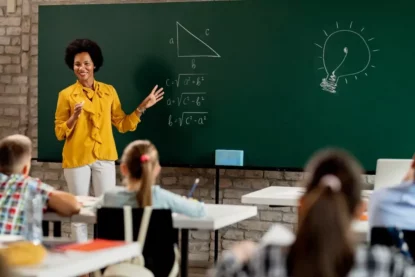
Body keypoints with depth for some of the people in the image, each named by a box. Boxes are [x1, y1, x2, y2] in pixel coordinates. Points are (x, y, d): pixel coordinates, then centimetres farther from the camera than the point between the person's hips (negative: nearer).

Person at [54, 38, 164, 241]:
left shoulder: (109, 91, 7)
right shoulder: (66, 95, 0)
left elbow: (122, 125, 8)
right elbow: (59, 132, -1)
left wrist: (142, 107, -1)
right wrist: (74, 117, -18)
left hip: (104, 157, 2)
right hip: (76, 159, -2)